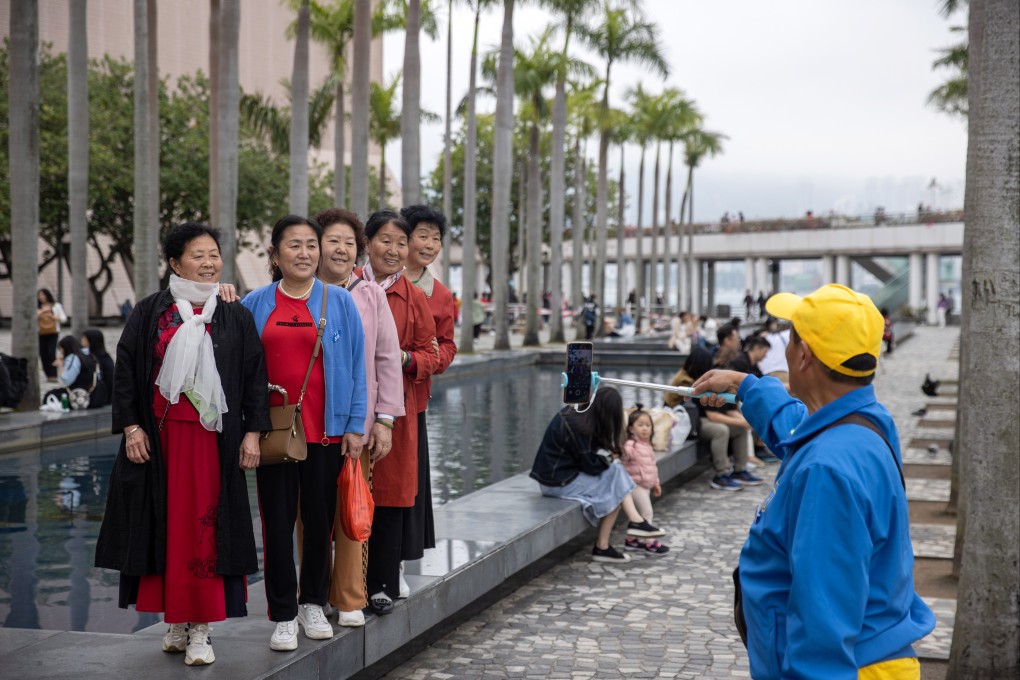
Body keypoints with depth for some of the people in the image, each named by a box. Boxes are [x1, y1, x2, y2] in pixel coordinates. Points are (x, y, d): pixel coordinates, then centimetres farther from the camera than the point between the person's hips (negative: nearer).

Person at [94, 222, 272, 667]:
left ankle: (200, 630, 6)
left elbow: (255, 377, 4)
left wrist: (252, 433, -3)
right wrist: (131, 426, -5)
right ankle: (176, 621, 19)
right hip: (159, 437, 1)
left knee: (205, 527, -1)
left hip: (212, 438, -1)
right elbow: (125, 369, 3)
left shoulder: (235, 317, 5)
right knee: (166, 525, 6)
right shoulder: (149, 313, 4)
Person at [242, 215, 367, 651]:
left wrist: (355, 424, -1)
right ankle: (283, 615, 15)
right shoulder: (255, 305, 4)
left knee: (319, 518, 9)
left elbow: (356, 365, 2)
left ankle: (313, 604, 27)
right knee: (277, 521, 3)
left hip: (325, 430, 0)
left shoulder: (339, 302, 2)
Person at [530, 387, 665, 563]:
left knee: (616, 470, 0)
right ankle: (602, 547, -3)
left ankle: (636, 521, -6)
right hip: (558, 481, -9)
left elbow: (588, 454, 12)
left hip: (565, 469, 9)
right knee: (614, 487, -7)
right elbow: (590, 465, -19)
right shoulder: (576, 426, -26)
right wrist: (610, 456, -2)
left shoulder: (575, 413, 2)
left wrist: (608, 454, -5)